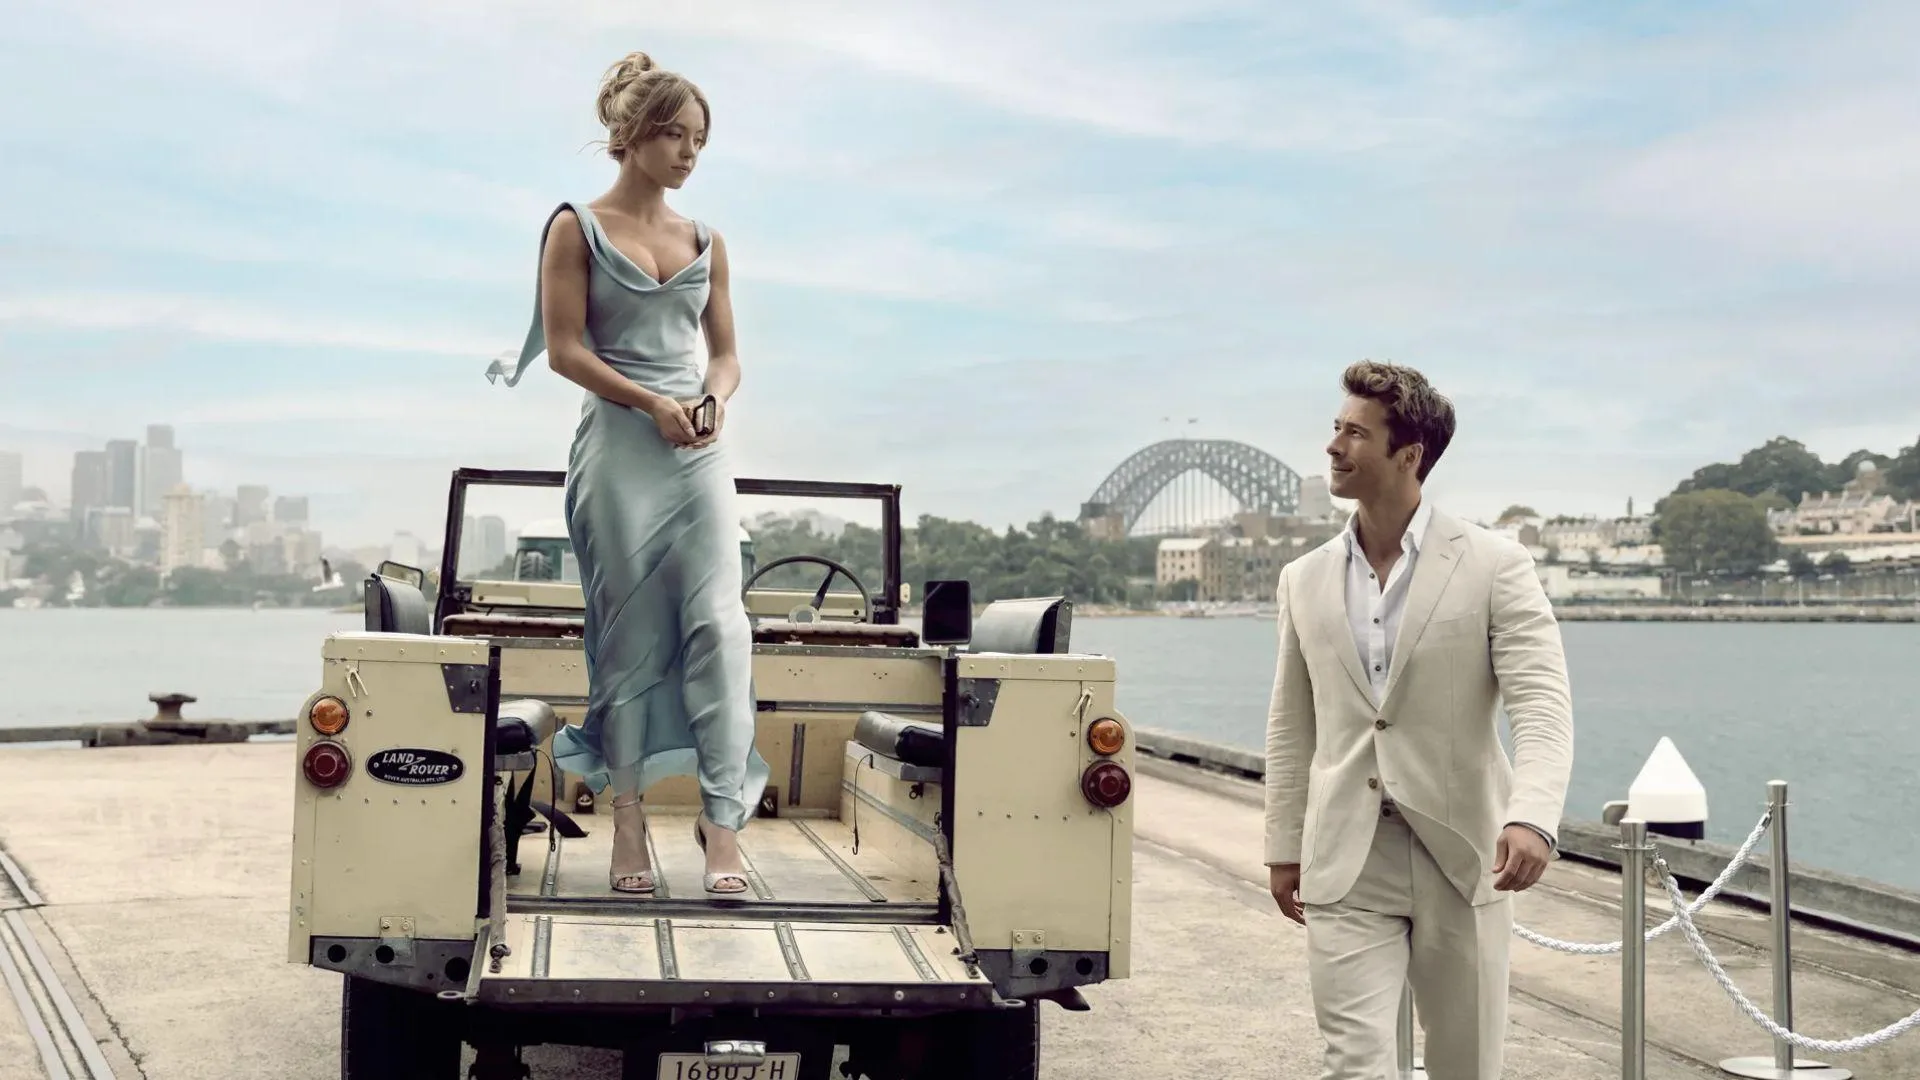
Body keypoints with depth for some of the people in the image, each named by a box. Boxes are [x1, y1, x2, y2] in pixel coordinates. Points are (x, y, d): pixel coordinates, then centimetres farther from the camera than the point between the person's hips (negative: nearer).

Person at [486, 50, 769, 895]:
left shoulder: (705, 243, 14)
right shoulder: (578, 229, 2)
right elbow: (565, 348, -4)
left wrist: (716, 400, -5)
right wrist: (653, 403, -15)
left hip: (700, 451, 3)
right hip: (618, 448, -3)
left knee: (718, 624, -10)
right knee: (631, 636, -1)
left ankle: (722, 816, -11)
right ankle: (628, 818, 7)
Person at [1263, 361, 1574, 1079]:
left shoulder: (1494, 566, -6)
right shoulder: (1305, 580, 7)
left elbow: (1542, 704, -15)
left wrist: (1531, 817, -31)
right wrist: (1283, 846, 15)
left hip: (1461, 857, -2)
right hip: (1346, 865, 2)